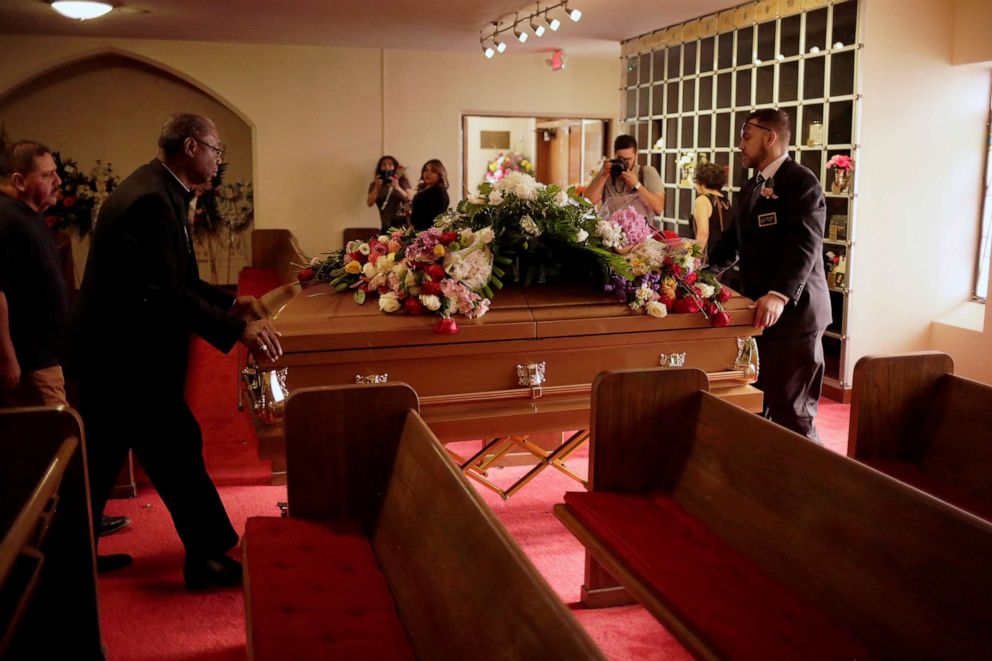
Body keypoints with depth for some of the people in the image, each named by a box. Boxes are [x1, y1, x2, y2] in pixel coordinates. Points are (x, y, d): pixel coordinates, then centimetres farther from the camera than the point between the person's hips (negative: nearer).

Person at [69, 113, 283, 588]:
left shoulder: (156, 189, 11)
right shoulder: (151, 199, -23)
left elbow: (173, 278, 17)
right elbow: (167, 293, -29)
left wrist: (229, 302, 9)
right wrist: (238, 329, -28)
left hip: (110, 348, 11)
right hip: (128, 356, -11)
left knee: (101, 456, 19)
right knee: (177, 448, -1)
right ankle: (208, 556, 11)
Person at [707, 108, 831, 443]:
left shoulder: (802, 182, -11)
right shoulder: (750, 188, 18)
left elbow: (805, 244, -23)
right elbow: (734, 239, 21)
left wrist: (779, 295, -35)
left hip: (792, 313, -9)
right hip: (759, 312, 9)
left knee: (791, 410, -2)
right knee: (759, 405, 15)